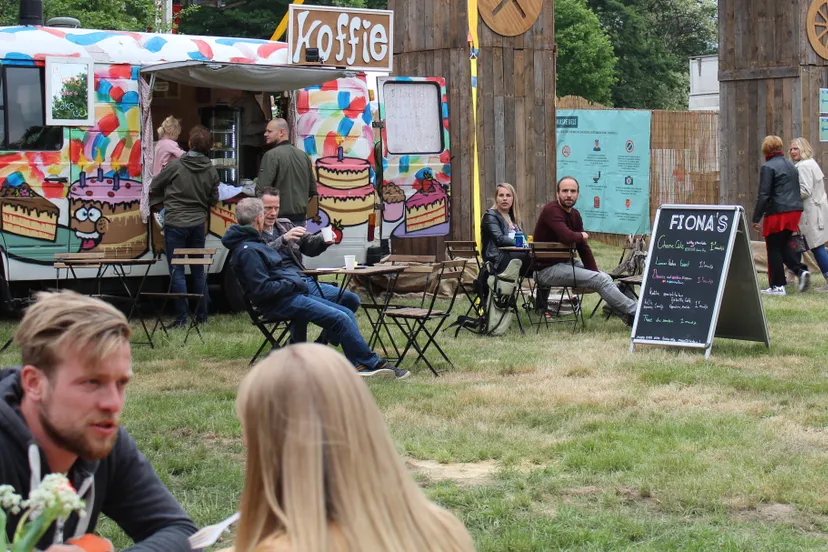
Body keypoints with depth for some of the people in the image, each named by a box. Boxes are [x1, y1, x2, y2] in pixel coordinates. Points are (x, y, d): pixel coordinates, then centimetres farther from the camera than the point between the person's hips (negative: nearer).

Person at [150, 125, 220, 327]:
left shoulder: (175, 165, -11)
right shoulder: (211, 170, 0)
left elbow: (154, 189, -1)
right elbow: (214, 199, 8)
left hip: (175, 224, -4)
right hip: (198, 224, 4)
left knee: (177, 271, 0)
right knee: (198, 271, 14)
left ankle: (181, 318, -2)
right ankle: (202, 315, 19)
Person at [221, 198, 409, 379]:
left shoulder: (253, 243, 18)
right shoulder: (247, 251, -15)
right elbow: (262, 289, -21)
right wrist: (293, 284, -12)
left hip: (294, 294, 11)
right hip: (282, 303, -11)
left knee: (347, 314, 3)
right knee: (340, 318, -17)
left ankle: (359, 365, -4)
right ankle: (372, 363, -6)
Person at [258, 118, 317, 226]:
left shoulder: (272, 155, -11)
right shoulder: (304, 155, 10)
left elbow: (261, 188, -16)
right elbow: (312, 190, 14)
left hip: (280, 217, -7)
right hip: (301, 218, 7)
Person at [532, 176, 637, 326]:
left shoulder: (574, 214, 10)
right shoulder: (552, 211, -17)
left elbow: (583, 247, 9)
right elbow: (567, 237, -33)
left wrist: (595, 272, -2)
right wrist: (581, 236, -11)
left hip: (564, 263, 9)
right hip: (547, 269, -9)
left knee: (604, 277, 6)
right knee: (601, 279, -14)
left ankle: (630, 319, 6)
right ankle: (635, 312, -8)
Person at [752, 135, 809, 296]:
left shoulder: (768, 167, -9)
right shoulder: (791, 166, 16)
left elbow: (763, 195, -13)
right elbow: (798, 190, 21)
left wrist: (756, 218, -10)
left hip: (777, 212, -7)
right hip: (795, 210, 7)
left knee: (773, 248, 1)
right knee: (783, 245, 17)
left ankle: (777, 286, 3)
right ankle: (801, 270, -3)